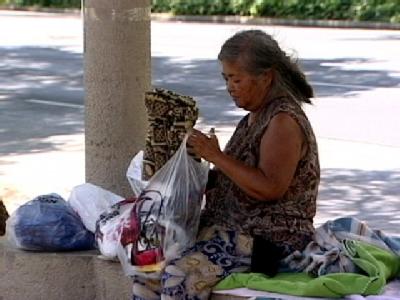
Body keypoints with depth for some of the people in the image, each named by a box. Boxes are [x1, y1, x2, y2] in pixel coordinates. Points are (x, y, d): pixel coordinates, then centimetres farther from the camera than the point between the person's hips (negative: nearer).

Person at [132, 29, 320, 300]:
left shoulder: (284, 121, -14)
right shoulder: (254, 118, 15)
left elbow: (269, 188, -24)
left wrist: (216, 156, -19)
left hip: (272, 239, -10)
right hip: (231, 226, 10)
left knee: (181, 274, -26)